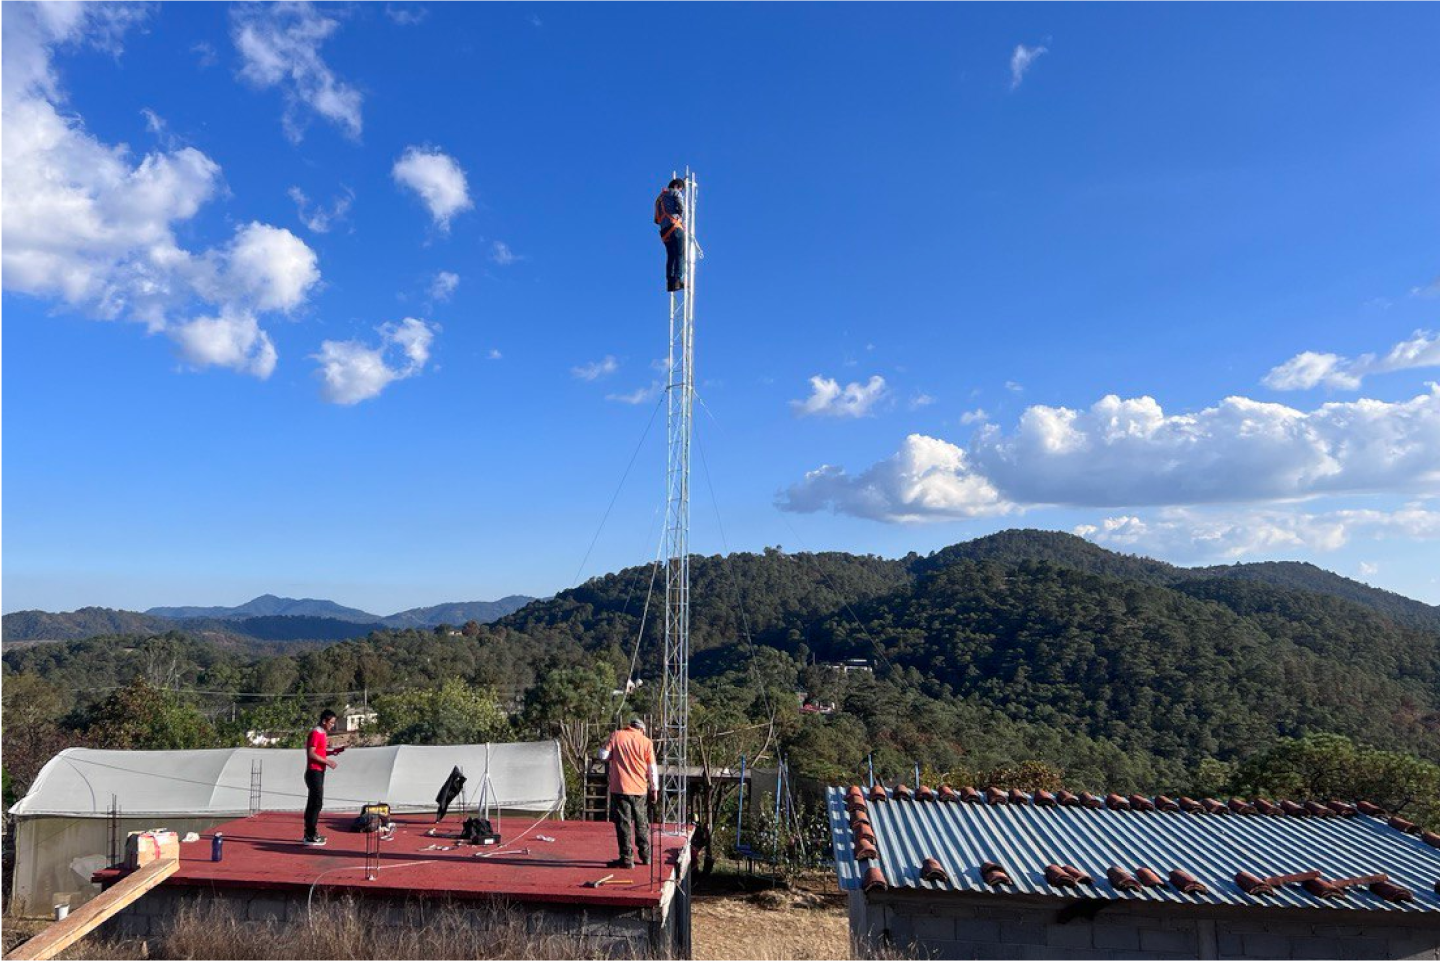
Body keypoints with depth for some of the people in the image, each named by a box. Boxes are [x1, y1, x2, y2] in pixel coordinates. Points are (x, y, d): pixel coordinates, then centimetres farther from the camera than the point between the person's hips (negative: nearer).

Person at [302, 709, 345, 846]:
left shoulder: (322, 734, 15)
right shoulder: (316, 733, -14)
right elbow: (311, 753, -20)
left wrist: (334, 751, 9)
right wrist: (327, 762, -18)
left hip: (319, 772, 10)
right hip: (314, 772, -10)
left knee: (313, 803, 13)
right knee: (316, 803, -9)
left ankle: (309, 833, 19)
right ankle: (311, 836, -6)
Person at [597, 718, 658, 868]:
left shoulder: (616, 736, -2)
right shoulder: (646, 742, 1)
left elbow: (603, 755, -5)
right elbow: (652, 768, 2)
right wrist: (655, 789, 9)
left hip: (620, 788, -2)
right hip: (640, 789, 2)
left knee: (623, 823, 2)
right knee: (641, 822, 17)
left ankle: (626, 858, 1)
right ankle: (645, 855, 25)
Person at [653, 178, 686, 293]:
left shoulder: (659, 198, 29)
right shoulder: (676, 193, 7)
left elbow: (656, 219, 24)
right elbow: (681, 208, -9)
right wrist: (682, 220, 7)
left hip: (664, 231, 7)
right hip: (675, 227, -7)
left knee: (670, 257, 6)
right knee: (680, 254, -11)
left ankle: (670, 282, -3)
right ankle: (678, 280, -24)